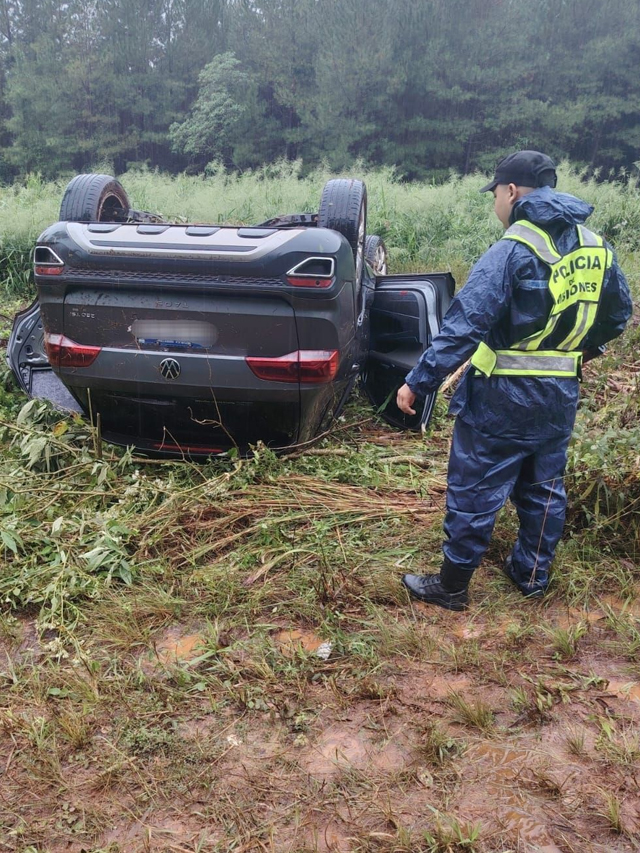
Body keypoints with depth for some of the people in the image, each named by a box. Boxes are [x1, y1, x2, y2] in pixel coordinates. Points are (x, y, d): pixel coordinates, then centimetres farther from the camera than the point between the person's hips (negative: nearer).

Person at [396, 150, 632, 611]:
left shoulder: (513, 250, -17)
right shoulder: (596, 247, 5)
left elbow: (463, 326, -24)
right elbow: (619, 313, 18)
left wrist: (418, 383, -20)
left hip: (504, 398, -7)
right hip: (560, 396, 7)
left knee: (474, 492, 5)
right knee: (544, 488, 20)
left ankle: (452, 586, 18)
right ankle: (533, 574, 35)